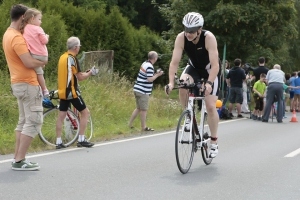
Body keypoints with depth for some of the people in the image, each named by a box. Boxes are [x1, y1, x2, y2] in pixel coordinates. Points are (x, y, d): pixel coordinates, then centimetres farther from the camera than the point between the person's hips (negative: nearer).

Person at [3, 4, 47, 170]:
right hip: (27, 84, -10)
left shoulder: (8, 34, 14)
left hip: (18, 83, 10)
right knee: (34, 122, -7)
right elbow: (29, 62, -25)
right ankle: (19, 161, -8)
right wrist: (43, 62, -7)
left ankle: (17, 158, 14)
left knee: (23, 121, 13)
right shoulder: (17, 37, -19)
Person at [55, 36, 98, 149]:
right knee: (85, 112, 2)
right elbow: (80, 77, -11)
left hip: (62, 92, 8)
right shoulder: (73, 59, -13)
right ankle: (81, 140, 0)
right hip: (72, 92, -8)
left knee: (61, 115, 8)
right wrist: (91, 73, 3)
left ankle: (59, 142, 7)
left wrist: (86, 73, 17)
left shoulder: (62, 57, 11)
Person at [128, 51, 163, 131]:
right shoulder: (150, 66, -16)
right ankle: (144, 127, 7)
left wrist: (156, 73, 13)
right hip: (143, 91, -9)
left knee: (139, 108, 18)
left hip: (137, 89, 9)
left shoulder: (145, 64, 13)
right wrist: (157, 75, -9)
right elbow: (150, 79, -20)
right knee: (144, 109, 0)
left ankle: (130, 124, 21)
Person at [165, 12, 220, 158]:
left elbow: (215, 65, -36)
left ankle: (214, 142, 4)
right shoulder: (181, 38, -25)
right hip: (194, 67, 3)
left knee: (210, 106, -10)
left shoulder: (208, 38, -33)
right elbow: (174, 62, -26)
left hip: (211, 70, -3)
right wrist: (171, 82, -38)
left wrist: (209, 83, -49)